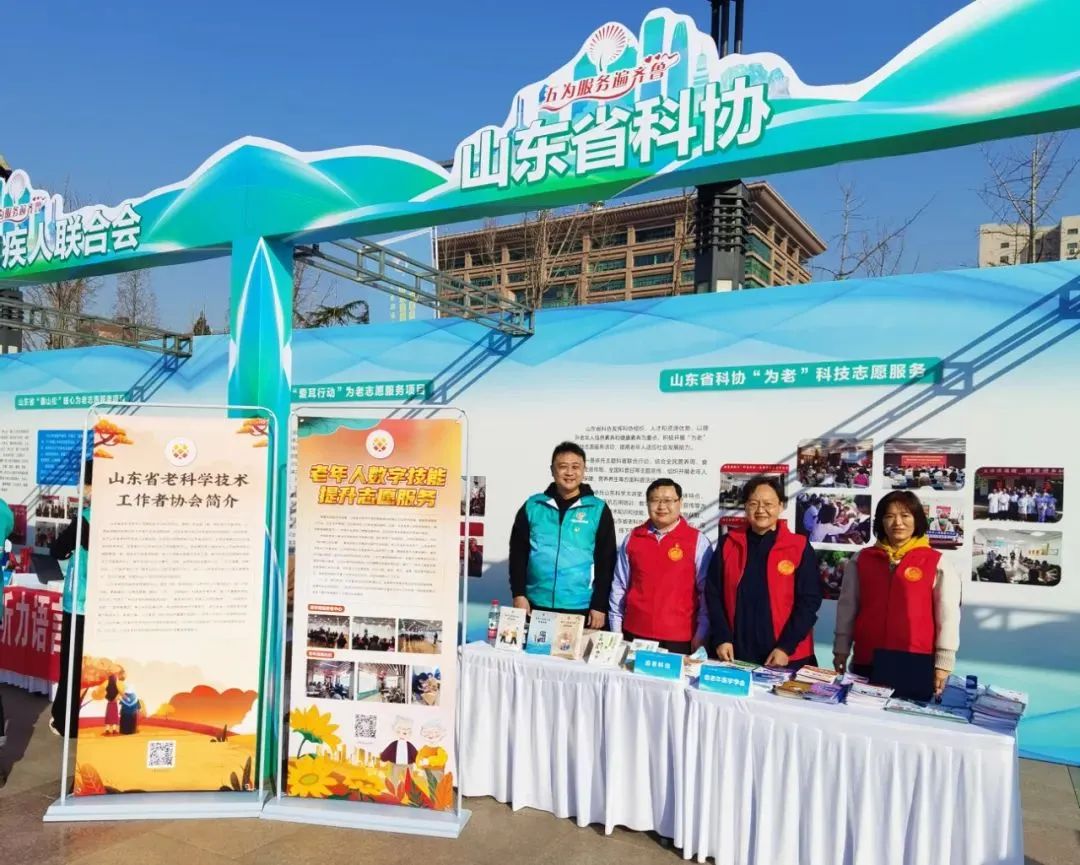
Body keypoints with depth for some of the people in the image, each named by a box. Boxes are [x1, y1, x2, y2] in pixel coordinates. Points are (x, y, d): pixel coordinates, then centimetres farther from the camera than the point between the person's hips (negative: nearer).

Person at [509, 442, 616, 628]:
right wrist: (519, 594, 0)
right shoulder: (532, 506, 5)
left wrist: (600, 605, -4)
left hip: (581, 609, -1)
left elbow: (606, 562, 1)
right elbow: (518, 553, 8)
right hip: (536, 606, 2)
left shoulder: (598, 510, 1)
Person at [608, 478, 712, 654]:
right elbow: (619, 587, 9)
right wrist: (616, 631, 8)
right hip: (634, 633, 3)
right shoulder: (633, 538, 6)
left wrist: (701, 634, -5)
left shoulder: (697, 541, -3)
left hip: (679, 637, -2)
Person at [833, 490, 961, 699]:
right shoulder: (861, 559, 6)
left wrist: (943, 662, -4)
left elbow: (948, 615, -2)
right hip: (867, 661, 2)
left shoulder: (936, 563, -2)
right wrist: (841, 649, 8)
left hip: (916, 662, -2)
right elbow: (847, 606, 9)